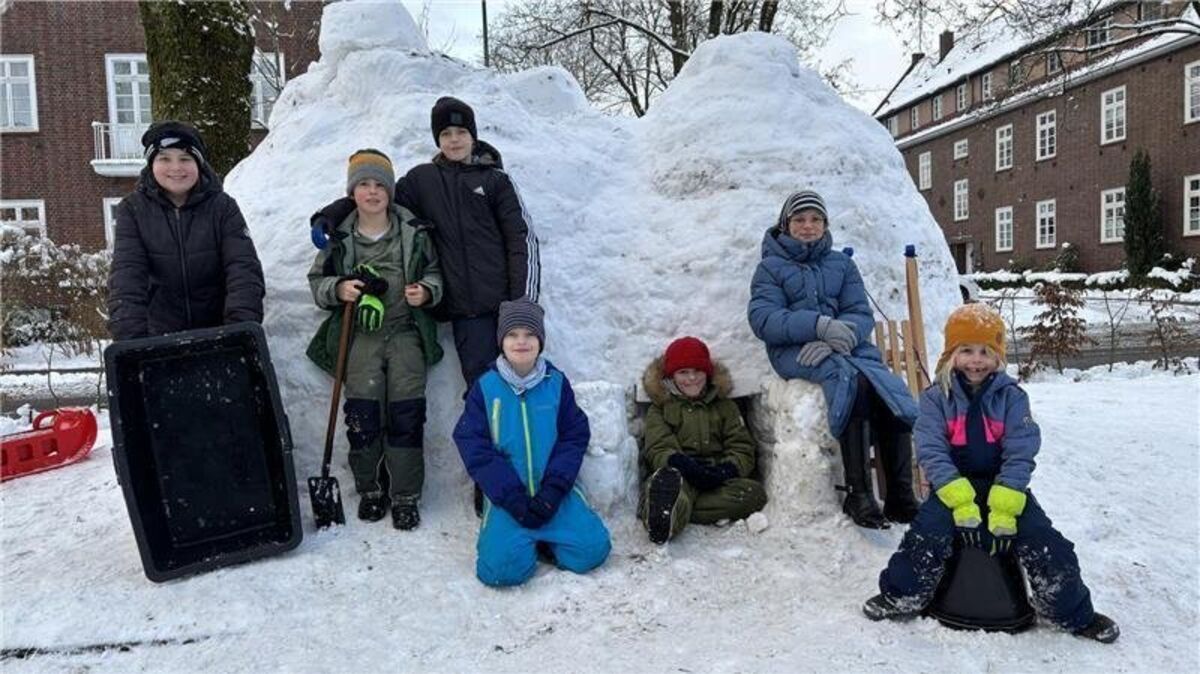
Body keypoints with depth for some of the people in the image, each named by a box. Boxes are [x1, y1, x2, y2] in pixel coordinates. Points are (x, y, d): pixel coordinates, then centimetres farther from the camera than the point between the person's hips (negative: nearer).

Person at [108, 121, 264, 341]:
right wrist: (130, 338, -30)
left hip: (217, 331, 0)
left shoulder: (223, 207, -5)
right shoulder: (133, 210, -3)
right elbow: (127, 277, -14)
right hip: (159, 336, 1)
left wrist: (242, 326, -33)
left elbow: (244, 269, -16)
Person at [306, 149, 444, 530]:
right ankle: (370, 489, 8)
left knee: (406, 411, -9)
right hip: (360, 333, 1)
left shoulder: (414, 233, 3)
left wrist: (426, 291, -9)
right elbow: (317, 280, 13)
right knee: (363, 409, -9)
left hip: (405, 330, 0)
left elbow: (435, 272, 12)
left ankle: (405, 497, 1)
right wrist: (338, 289, -9)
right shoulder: (340, 237, 5)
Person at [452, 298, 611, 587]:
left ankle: (543, 537, 12)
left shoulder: (556, 383, 2)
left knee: (592, 549, -16)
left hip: (553, 493, 2)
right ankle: (515, 536, 11)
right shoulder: (485, 387, -2)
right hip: (507, 496, -1)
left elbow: (574, 437, 0)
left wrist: (552, 492, -13)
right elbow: (473, 446, -6)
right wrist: (513, 498, -15)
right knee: (503, 567, -23)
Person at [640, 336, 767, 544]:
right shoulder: (660, 408, 19)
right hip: (679, 475, -3)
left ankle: (673, 511, -41)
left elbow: (742, 449, 12)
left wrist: (727, 469, -14)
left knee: (755, 492, -31)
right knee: (665, 480, -39)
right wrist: (682, 464, -24)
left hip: (717, 478, 3)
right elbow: (658, 449, 1)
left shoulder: (724, 406, 25)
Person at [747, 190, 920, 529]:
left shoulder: (842, 263, 21)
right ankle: (857, 493, -35)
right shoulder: (771, 266, 11)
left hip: (846, 346, 4)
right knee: (852, 378, -34)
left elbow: (861, 313, 8)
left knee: (893, 395, -25)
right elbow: (762, 319, -6)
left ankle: (901, 497, -24)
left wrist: (838, 337, -16)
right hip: (794, 350, -4)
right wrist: (819, 325, -21)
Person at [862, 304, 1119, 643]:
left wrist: (1004, 509, -20)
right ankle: (901, 596, -7)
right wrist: (961, 501, -23)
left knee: (1045, 541, -14)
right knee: (927, 531, -25)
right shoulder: (936, 396, -4)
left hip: (1005, 486, 1)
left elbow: (1020, 454, -9)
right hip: (953, 486, -1)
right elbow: (931, 451, -12)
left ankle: (1074, 613, 6)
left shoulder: (1011, 396, -3)